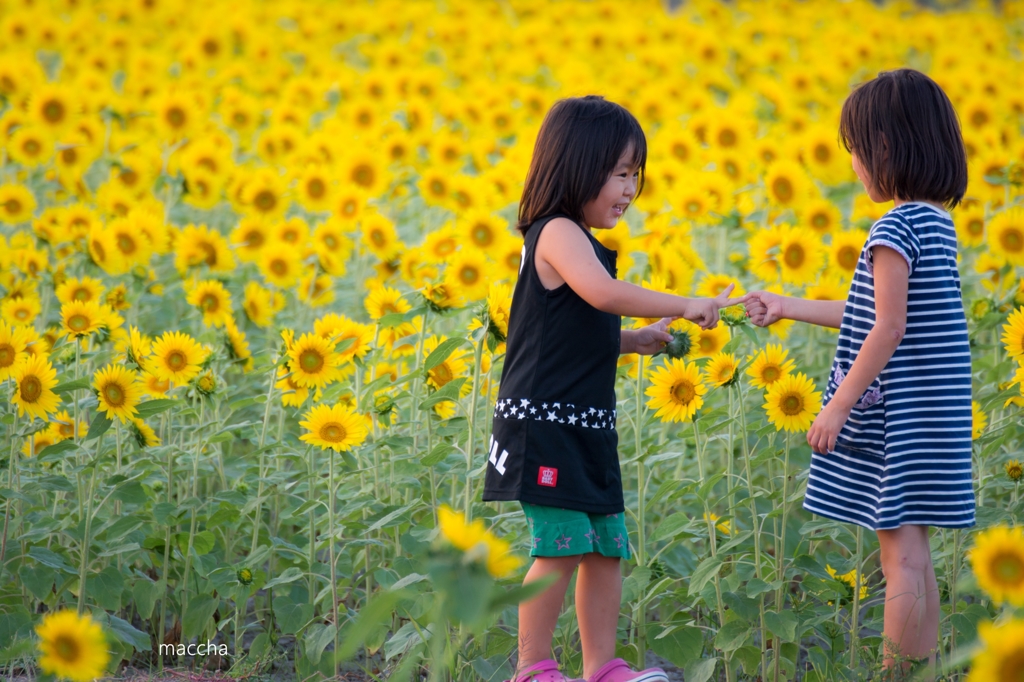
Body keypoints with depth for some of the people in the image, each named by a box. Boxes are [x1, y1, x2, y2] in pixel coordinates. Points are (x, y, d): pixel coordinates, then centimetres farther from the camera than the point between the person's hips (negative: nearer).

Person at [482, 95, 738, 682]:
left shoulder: (581, 242, 18)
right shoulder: (558, 233, -13)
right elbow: (602, 293, -32)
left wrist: (636, 341, 11)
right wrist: (683, 306, -27)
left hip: (588, 428, 10)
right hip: (546, 422, -10)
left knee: (607, 547, 10)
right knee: (561, 546, -8)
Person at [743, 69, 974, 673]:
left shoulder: (896, 228, -17)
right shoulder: (937, 222, 12)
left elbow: (888, 330, -21)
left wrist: (838, 407, -15)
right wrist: (788, 308, 28)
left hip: (898, 416, -9)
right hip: (932, 414, 9)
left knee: (901, 553, -4)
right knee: (913, 553, 13)